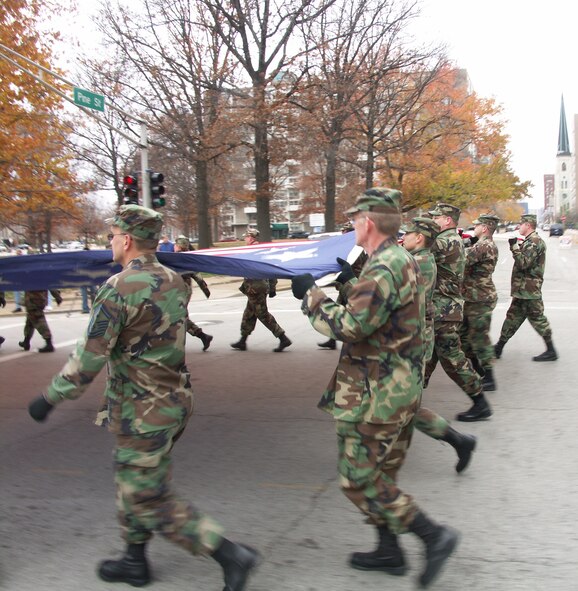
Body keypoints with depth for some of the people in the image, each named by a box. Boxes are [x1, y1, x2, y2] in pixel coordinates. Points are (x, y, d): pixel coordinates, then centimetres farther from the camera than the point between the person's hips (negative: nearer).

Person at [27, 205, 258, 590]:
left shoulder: (117, 289, -20)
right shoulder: (175, 282, 3)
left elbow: (90, 359, -20)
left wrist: (51, 397, -8)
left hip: (142, 414, -8)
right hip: (177, 401, 8)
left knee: (152, 500, 3)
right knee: (133, 483, 23)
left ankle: (230, 555, 0)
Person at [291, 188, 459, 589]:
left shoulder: (384, 268, -22)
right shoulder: (403, 260, 10)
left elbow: (348, 327, -27)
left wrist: (312, 294, -15)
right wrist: (353, 282, 28)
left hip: (377, 394, -10)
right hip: (402, 389, 10)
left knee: (359, 478, 0)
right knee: (382, 473, 20)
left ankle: (434, 536, 3)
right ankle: (389, 552, 31)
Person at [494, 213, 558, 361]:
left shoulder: (534, 241, -16)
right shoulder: (530, 241, 16)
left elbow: (523, 263, -23)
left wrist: (514, 246, -19)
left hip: (528, 290, -10)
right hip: (523, 289, 10)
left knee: (537, 318, -3)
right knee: (513, 317, 13)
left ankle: (551, 351, 6)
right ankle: (499, 348, 19)